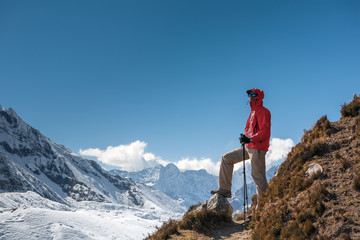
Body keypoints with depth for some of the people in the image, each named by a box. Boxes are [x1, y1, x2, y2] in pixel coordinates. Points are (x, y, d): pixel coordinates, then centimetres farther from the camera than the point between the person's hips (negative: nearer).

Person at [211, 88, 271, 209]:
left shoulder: (262, 111, -8)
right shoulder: (253, 112, 21)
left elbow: (265, 131, -19)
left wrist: (250, 139, -28)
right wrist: (246, 139, 15)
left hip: (257, 149, -10)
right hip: (248, 147, 10)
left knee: (258, 176, -10)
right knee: (226, 158, 12)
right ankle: (225, 189, 13)